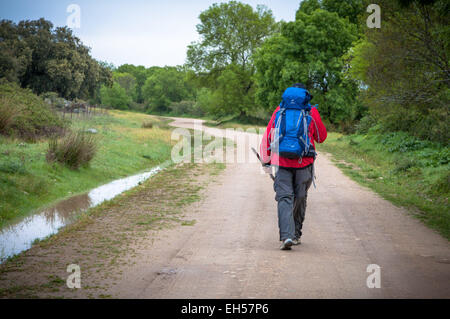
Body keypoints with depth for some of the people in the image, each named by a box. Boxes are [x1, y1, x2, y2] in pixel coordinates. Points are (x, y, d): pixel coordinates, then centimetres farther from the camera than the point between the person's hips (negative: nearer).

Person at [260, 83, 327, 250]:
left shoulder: (280, 110, 5)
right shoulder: (312, 112, 2)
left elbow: (268, 135, 5)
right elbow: (321, 137, 12)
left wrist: (267, 158, 14)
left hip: (282, 161, 0)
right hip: (304, 162, 0)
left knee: (284, 198, -3)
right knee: (300, 199, 14)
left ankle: (287, 236, -19)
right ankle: (296, 234, 23)